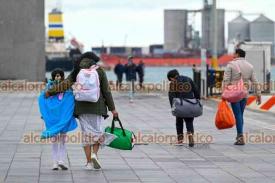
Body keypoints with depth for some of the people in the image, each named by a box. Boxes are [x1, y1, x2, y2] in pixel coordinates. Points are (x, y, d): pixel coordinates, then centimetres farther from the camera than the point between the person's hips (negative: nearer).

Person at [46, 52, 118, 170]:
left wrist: (50, 92, 9)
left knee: (86, 133, 5)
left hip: (81, 107, 2)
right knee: (97, 131, 10)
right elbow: (106, 91, 0)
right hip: (97, 106, -2)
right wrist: (112, 108, 3)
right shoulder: (99, 71, 2)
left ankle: (89, 162, 3)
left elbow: (65, 84, -2)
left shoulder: (77, 72, 5)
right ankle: (94, 154, -13)